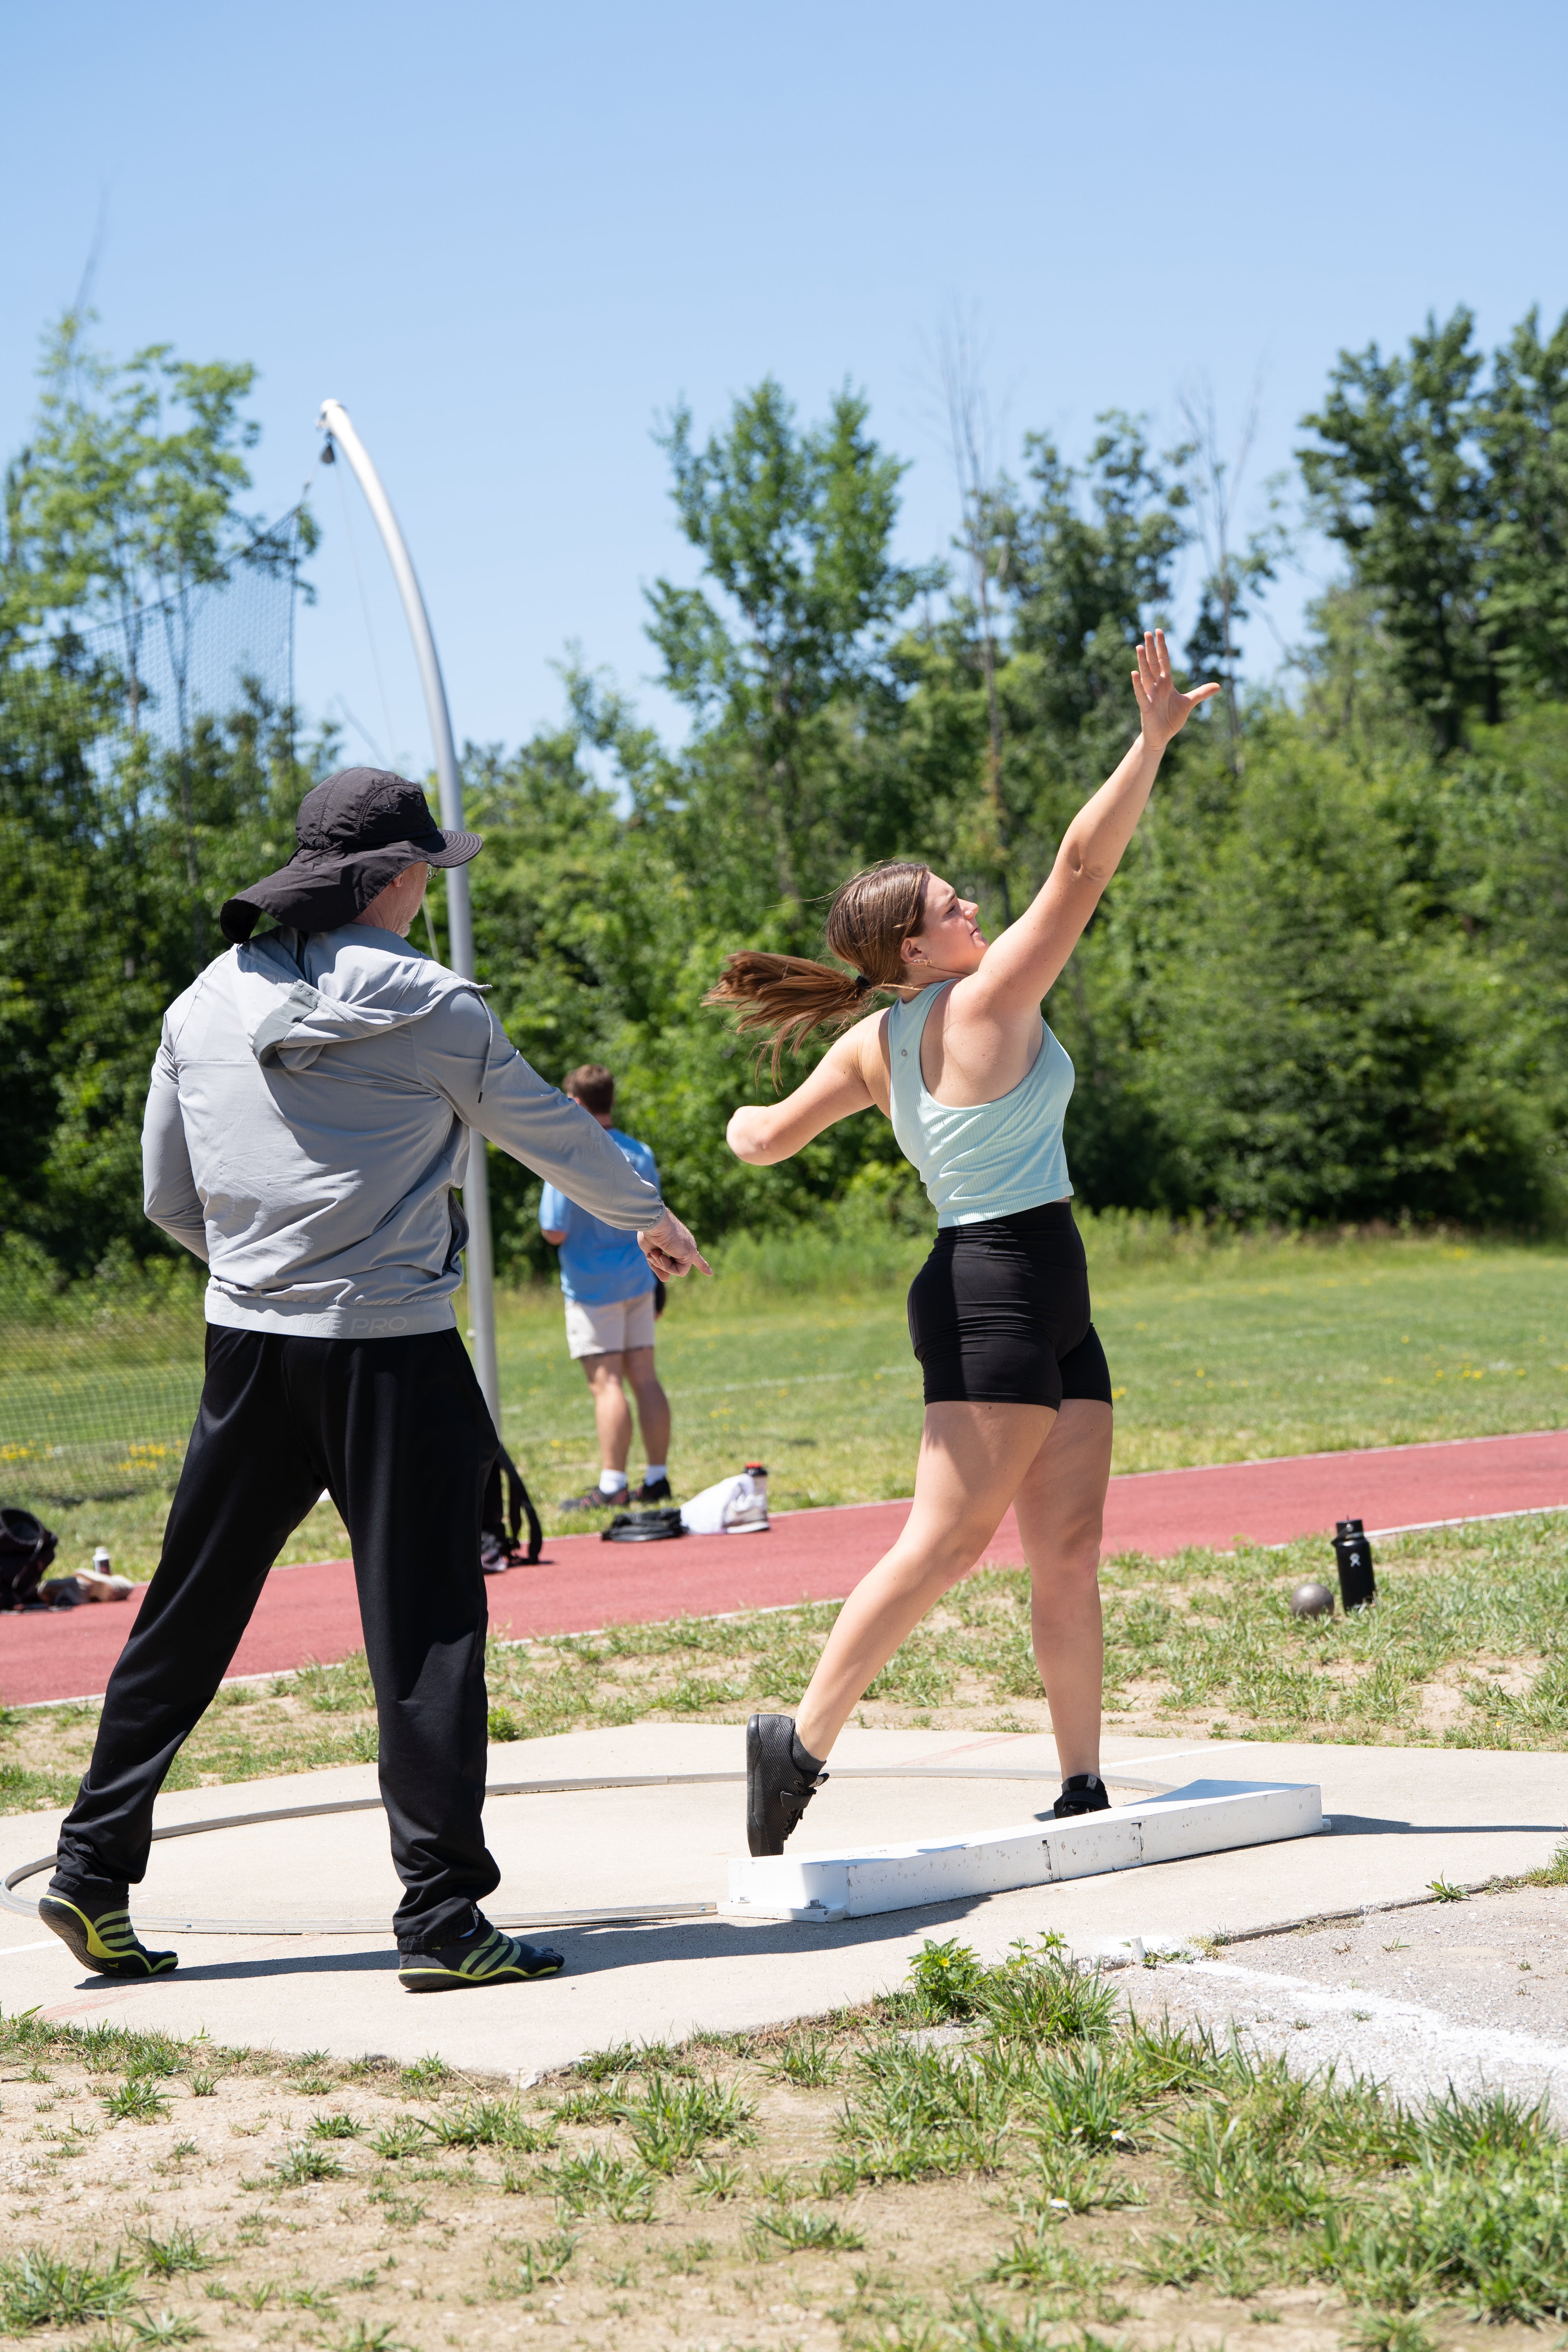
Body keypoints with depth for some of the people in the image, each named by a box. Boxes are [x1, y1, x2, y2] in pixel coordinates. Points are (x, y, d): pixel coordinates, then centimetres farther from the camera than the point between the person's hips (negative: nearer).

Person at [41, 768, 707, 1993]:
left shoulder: (207, 1004, 6)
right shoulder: (428, 1005, -7)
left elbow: (168, 1192, 12)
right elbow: (550, 1130, 6)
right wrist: (650, 1215, 24)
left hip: (248, 1346, 5)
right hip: (390, 1354, -5)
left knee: (187, 1615, 14)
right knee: (426, 1631, 0)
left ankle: (95, 1871, 20)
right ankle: (440, 1917, 1)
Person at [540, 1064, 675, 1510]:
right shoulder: (640, 1154, 6)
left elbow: (555, 1232, -16)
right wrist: (657, 1286, 22)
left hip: (592, 1285, -6)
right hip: (638, 1281, 6)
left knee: (606, 1382, -7)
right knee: (644, 1377, 8)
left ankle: (612, 1486, -8)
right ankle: (657, 1478, 10)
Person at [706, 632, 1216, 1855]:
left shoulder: (875, 1045, 11)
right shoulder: (987, 1001, -9)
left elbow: (763, 1141, 17)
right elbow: (1081, 868, -15)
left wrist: (750, 1122, 41)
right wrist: (1155, 739, -16)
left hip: (1048, 1306, 9)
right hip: (1000, 1286, -9)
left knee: (1070, 1549, 5)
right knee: (948, 1540, -11)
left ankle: (1083, 1787, 4)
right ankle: (803, 1738, -10)